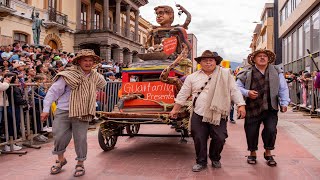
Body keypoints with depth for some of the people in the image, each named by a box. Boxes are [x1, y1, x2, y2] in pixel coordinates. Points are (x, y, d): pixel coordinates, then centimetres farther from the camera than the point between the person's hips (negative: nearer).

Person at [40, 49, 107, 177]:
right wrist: (46, 109, -9)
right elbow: (53, 91, -6)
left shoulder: (95, 77, 7)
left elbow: (103, 83, 31)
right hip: (63, 112, -2)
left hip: (82, 114, 2)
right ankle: (61, 159, 28)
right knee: (60, 136, 2)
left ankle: (80, 164, 20)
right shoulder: (68, 75, -7)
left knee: (80, 138, 1)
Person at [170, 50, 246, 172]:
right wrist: (175, 109, 10)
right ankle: (201, 162, 22)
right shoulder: (192, 77, 8)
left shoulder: (225, 74, 4)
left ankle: (215, 158, 28)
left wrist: (241, 105, -7)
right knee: (199, 139, 2)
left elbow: (234, 90, 2)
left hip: (219, 115, -1)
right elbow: (183, 94, 11)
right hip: (199, 114, 1)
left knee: (219, 139, 0)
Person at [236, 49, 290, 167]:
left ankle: (268, 153, 19)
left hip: (271, 109, 1)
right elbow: (238, 87, 3)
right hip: (252, 109, -1)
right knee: (251, 132, 5)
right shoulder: (247, 73, 1)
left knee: (271, 130, -7)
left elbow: (283, 89, 9)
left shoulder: (276, 72, 8)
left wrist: (284, 103, -1)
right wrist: (247, 93, -14)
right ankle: (252, 153, 29)